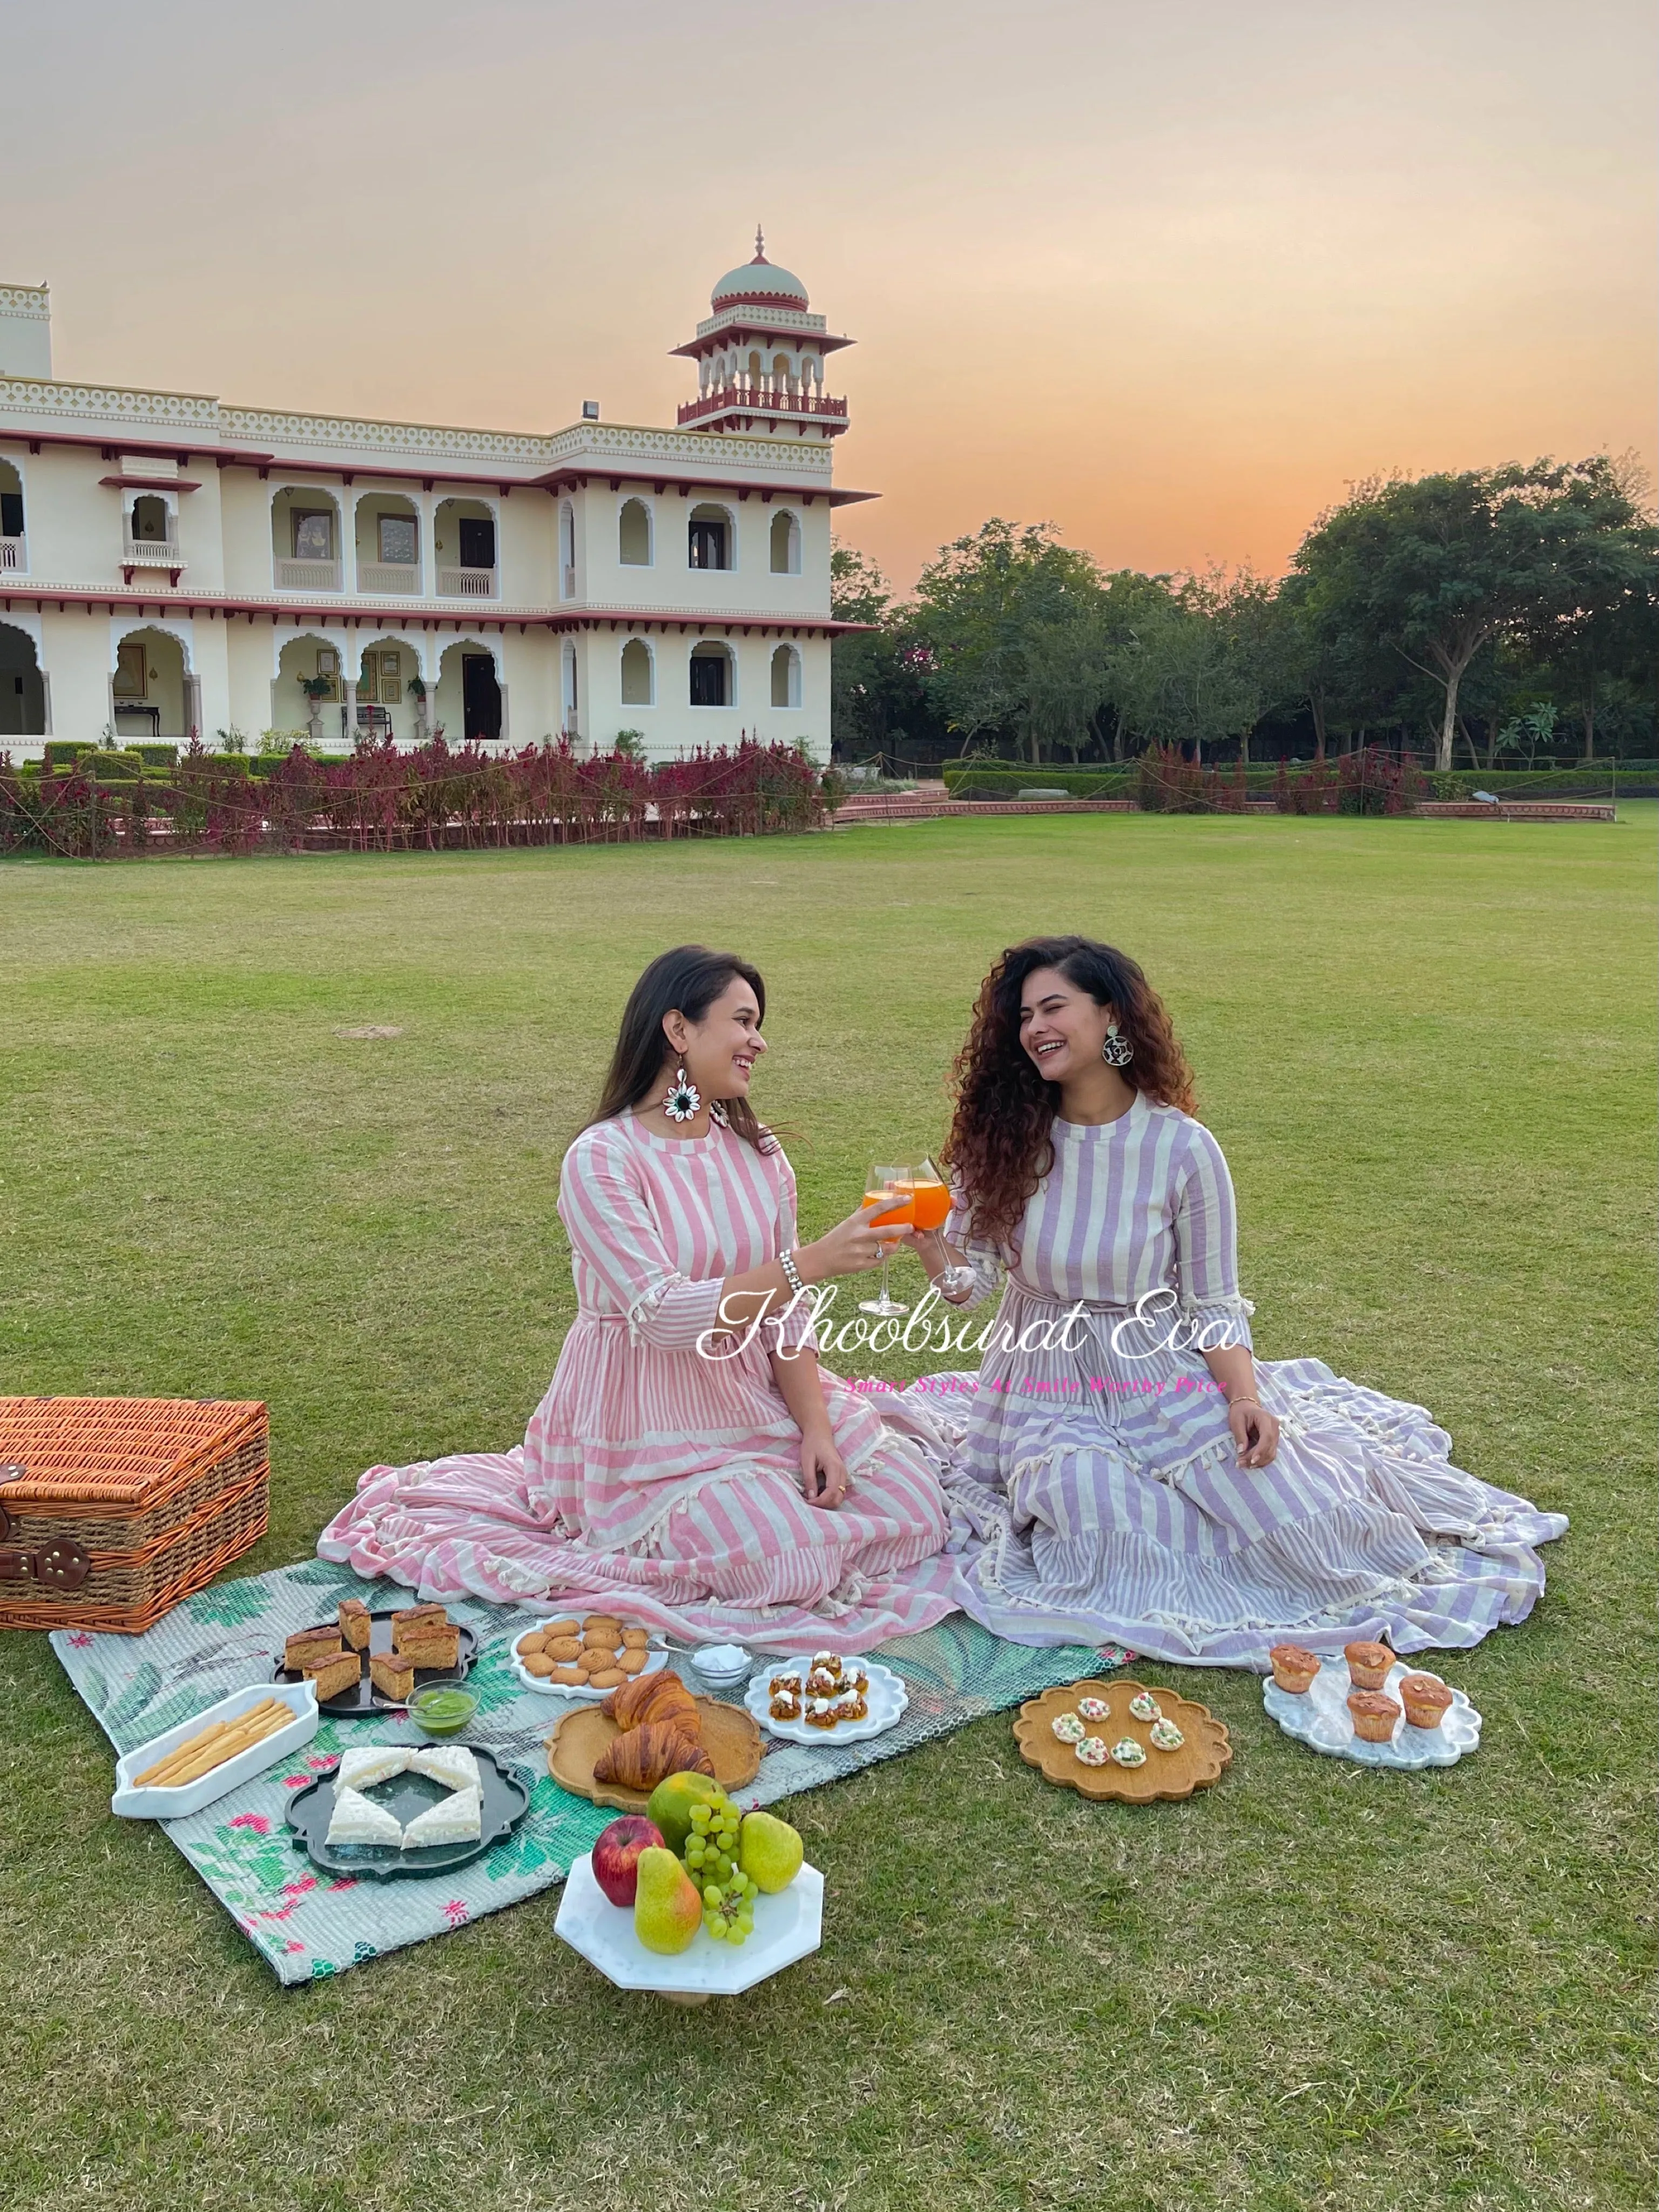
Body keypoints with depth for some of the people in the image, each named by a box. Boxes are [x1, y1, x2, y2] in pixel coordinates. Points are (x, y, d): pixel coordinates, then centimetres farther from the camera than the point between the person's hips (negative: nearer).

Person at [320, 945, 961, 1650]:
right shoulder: (601, 1160, -17)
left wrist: (815, 1426, -10)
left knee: (910, 1503, -6)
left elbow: (784, 1314, 3)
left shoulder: (759, 1155, 3)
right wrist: (808, 1263, -31)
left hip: (752, 1401, 6)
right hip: (648, 1423, -6)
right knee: (791, 1558, -22)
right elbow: (663, 1315, -26)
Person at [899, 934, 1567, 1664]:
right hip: (1050, 1395, 0)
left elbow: (1214, 1306, -5)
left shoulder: (1182, 1148, -10)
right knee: (1100, 1528, -30)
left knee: (1301, 1522, -14)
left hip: (1169, 1383, 0)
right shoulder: (1004, 1139, -6)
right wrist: (924, 1241, -28)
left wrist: (1244, 1399, -21)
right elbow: (968, 1281, -7)